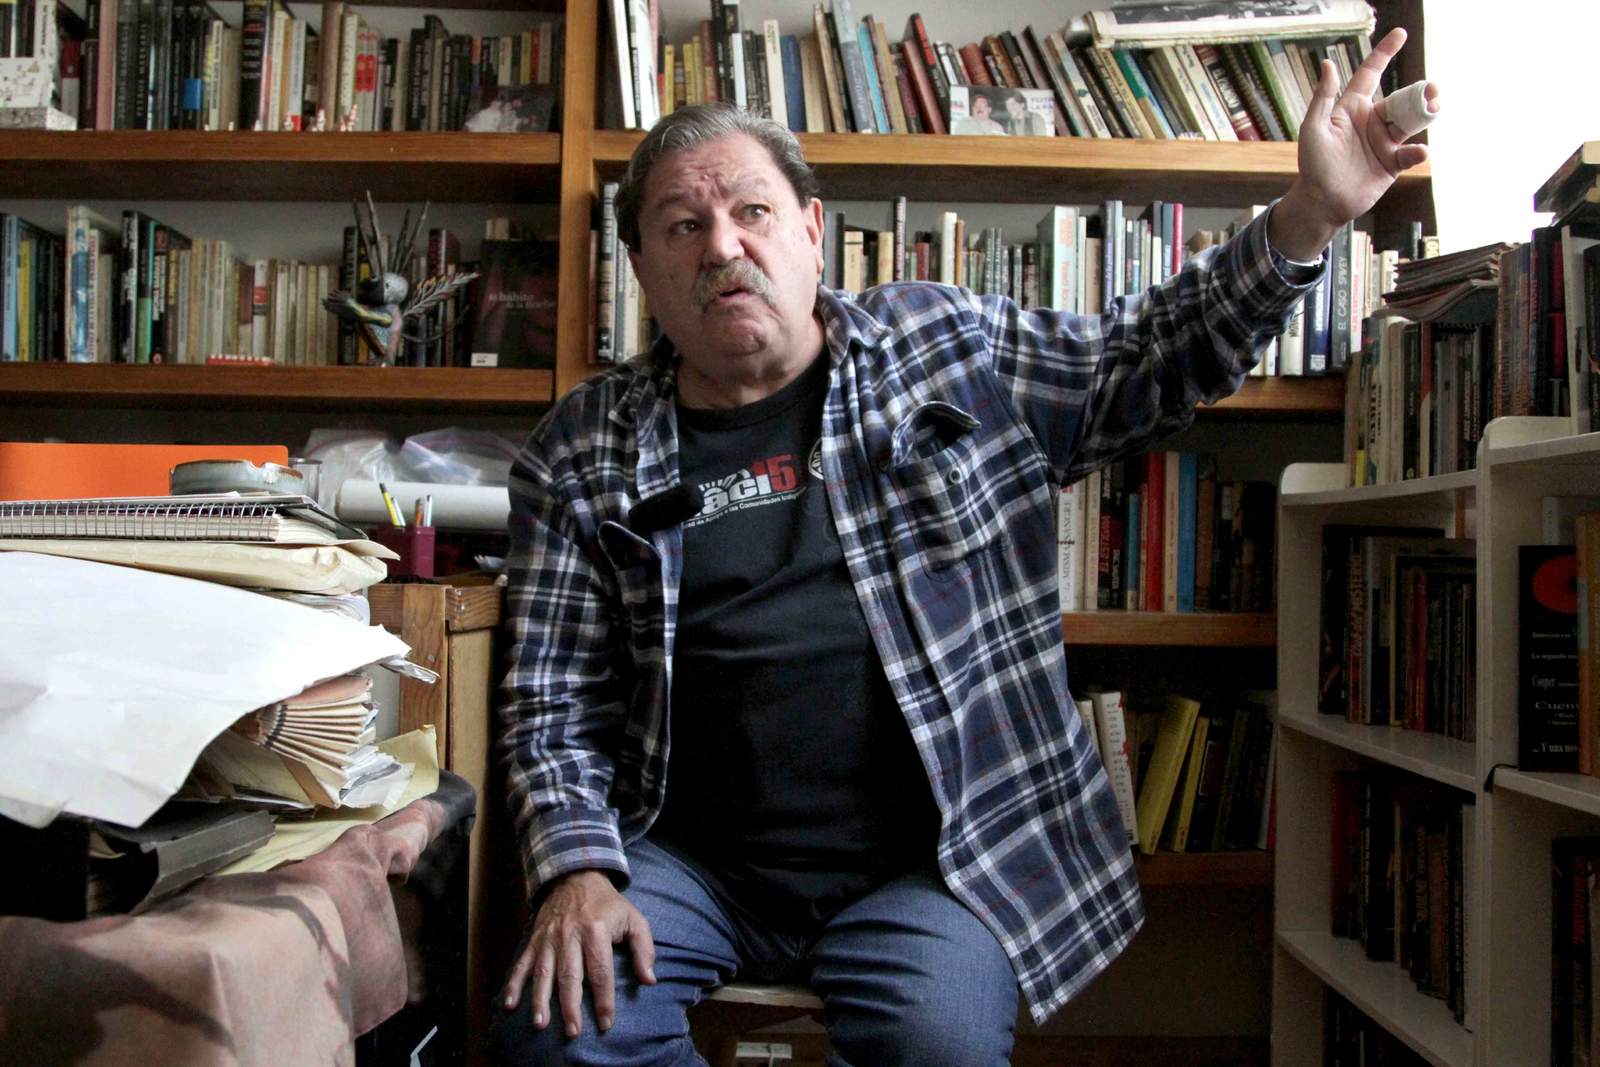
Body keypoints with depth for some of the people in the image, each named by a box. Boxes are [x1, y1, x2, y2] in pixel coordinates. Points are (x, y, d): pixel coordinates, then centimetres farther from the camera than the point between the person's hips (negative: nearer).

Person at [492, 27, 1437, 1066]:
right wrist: (578, 869, -11)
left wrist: (1309, 216, -2)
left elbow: (1153, 360, 11)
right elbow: (556, 700, 4)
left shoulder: (951, 349, 5)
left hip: (923, 864, 0)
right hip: (689, 857, 1)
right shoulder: (581, 454, 4)